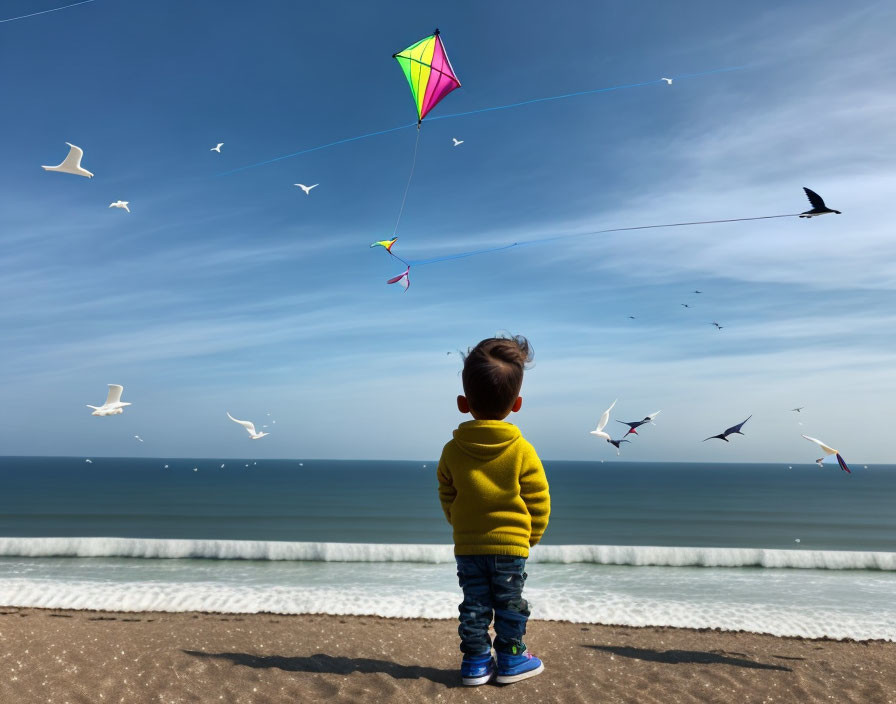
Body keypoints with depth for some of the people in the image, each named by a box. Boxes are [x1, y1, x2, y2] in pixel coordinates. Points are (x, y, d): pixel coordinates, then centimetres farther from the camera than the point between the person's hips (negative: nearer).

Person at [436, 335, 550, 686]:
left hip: (467, 546, 2)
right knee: (510, 605, 14)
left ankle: (476, 662, 22)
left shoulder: (452, 450, -8)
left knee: (474, 606, 14)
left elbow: (447, 497, 4)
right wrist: (531, 535, 11)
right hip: (511, 545, -2)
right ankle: (511, 659, 25)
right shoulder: (522, 450, -14)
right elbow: (538, 501, -6)